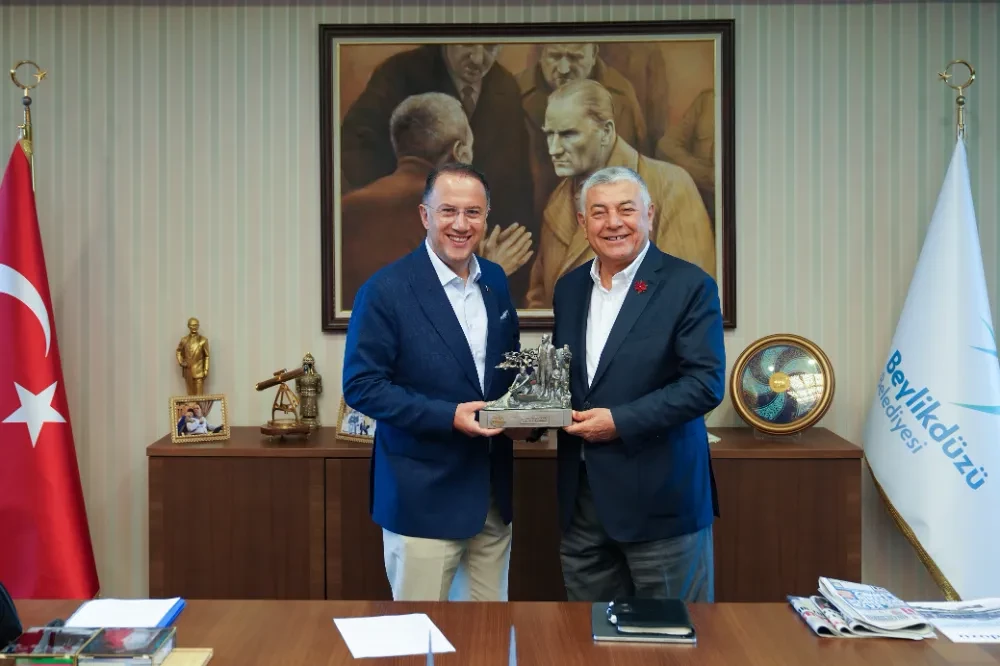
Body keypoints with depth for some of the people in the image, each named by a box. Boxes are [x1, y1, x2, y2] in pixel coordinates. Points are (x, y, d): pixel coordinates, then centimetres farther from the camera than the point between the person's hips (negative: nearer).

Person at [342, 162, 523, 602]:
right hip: (424, 493, -6)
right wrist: (448, 416, -22)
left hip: (494, 489, 6)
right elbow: (361, 386, -14)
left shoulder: (496, 280, 7)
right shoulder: (386, 289, -13)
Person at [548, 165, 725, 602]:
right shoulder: (569, 287, 10)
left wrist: (620, 421, -18)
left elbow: (706, 383, -14)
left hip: (659, 496, -5)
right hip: (581, 496, 5)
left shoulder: (690, 286, -8)